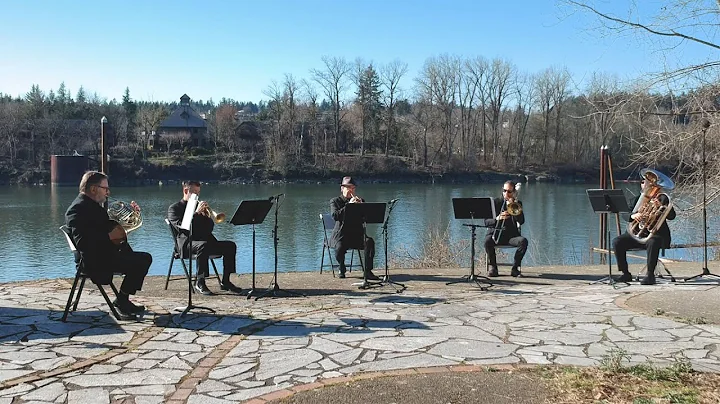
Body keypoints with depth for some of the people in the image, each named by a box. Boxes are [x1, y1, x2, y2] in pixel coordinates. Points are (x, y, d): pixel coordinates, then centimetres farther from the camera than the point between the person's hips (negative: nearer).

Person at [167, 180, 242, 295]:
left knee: (230, 245, -14)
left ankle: (225, 282, -11)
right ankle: (200, 283, -30)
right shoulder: (174, 208, 8)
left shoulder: (198, 206, 25)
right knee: (204, 245, -39)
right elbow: (181, 225, -12)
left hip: (206, 240, 6)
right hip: (187, 242, -6)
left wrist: (206, 215, 2)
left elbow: (210, 228, 20)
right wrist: (196, 212, -14)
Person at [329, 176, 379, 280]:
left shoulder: (360, 200, 15)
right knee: (340, 247, -32)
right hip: (341, 234, -3)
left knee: (369, 241, -27)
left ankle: (367, 271, -22)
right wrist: (349, 205, -22)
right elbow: (335, 216, -14)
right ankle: (342, 269, -1)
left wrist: (361, 205, -14)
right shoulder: (335, 201, 6)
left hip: (357, 234, 3)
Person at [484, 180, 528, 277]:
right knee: (487, 240, -34)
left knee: (523, 241, -29)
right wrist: (497, 218, -19)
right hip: (495, 233, -1)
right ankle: (492, 266, -12)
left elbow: (521, 221, -4)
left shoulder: (517, 204, 12)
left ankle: (515, 267, -14)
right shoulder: (495, 202, 8)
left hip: (511, 235, 1)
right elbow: (486, 222, 1)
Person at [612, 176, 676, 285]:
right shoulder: (638, 198, 15)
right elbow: (625, 215, 2)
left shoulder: (661, 198, 4)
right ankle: (625, 274, -8)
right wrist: (632, 216, -22)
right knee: (617, 242, -18)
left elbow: (671, 216, -9)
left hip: (655, 233, -4)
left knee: (652, 243, -38)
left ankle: (650, 275, -28)